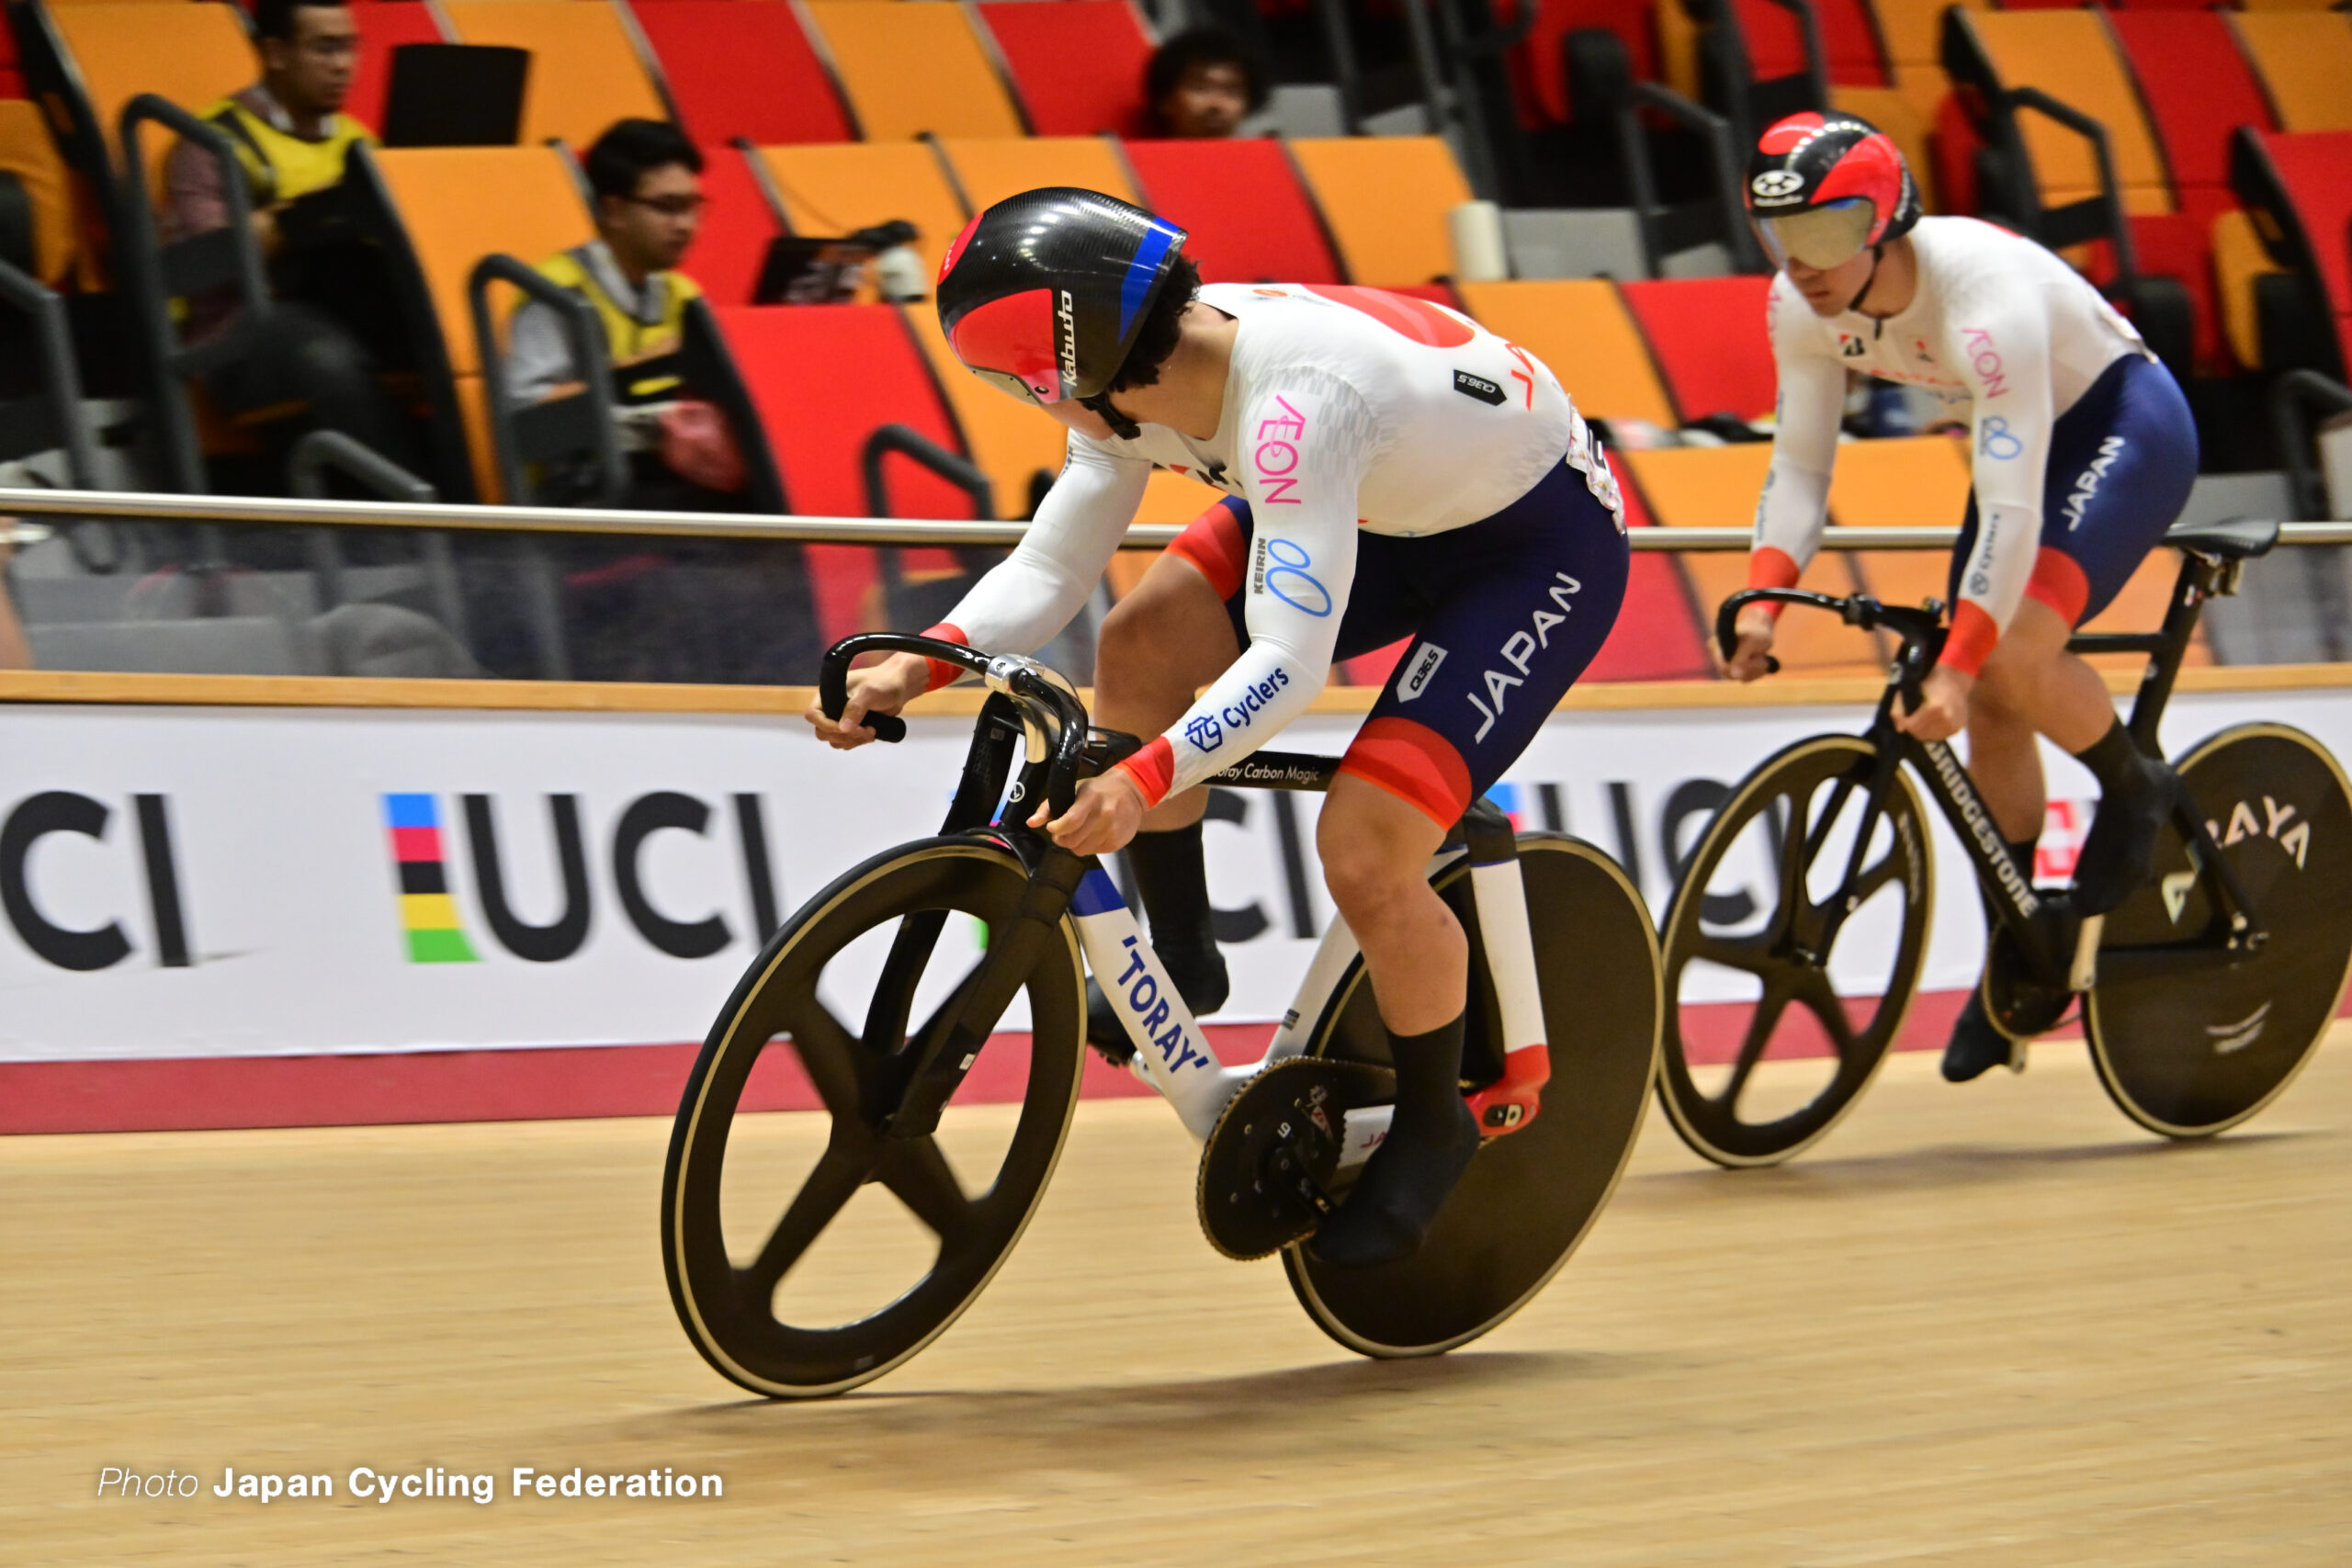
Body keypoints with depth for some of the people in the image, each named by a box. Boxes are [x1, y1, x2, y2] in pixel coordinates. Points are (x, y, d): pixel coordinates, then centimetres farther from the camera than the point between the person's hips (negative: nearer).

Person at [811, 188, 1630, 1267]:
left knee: (1364, 855, -18)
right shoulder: (1137, 373, -14)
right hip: (1393, 502, 8)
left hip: (1542, 539, -8)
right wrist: (920, 667, -24)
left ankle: (1434, 1126, 7)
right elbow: (1051, 564, -9)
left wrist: (1144, 781, -53)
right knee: (1139, 654, -12)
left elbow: (1287, 665, -42)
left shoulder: (1293, 402, -38)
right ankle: (1177, 960, 8)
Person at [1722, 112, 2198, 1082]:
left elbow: (2012, 511, -38)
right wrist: (1763, 599, -24)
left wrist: (1956, 665, -40)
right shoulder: (1803, 308, -15)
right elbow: (1799, 464, -8)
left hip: (2128, 426, -7)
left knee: (2015, 652, -28)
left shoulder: (1984, 298, -36)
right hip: (2029, 437, 7)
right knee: (1989, 708, 2)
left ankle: (2133, 792, 1)